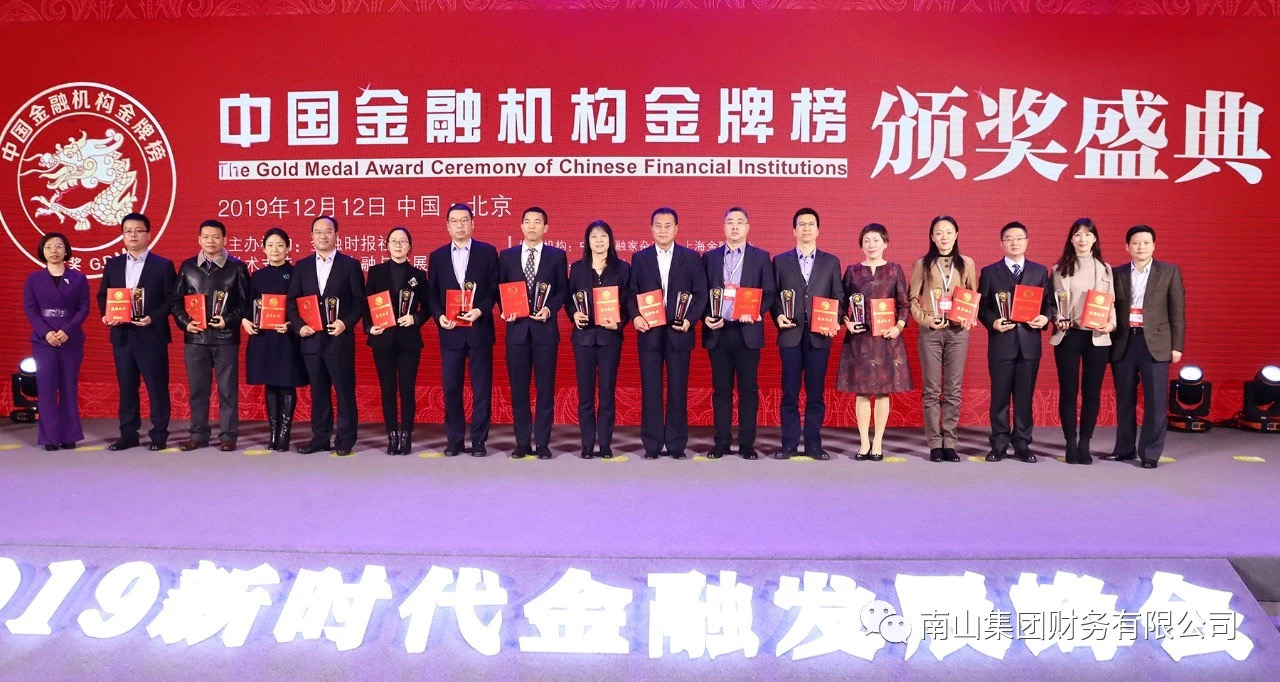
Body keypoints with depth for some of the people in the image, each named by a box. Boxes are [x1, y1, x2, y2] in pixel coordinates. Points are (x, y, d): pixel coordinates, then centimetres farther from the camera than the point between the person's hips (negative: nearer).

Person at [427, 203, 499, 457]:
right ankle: (454, 440, 15)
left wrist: (481, 310, -16)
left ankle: (479, 440, 11)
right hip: (450, 331, 2)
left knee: (482, 388, 2)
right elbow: (431, 294, 8)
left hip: (479, 329, -2)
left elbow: (494, 288, 0)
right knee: (451, 388, 5)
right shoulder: (437, 256, 10)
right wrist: (439, 316, -9)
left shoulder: (487, 252, 4)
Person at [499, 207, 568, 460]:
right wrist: (505, 311, -7)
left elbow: (563, 289, 5)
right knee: (518, 389, 5)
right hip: (516, 328, 1)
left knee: (545, 388, 2)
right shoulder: (507, 255, 9)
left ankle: (543, 443, 10)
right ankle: (522, 443, 13)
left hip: (545, 328, -1)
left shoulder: (557, 255, 6)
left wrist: (550, 309, -11)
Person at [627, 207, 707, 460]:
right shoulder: (639, 258, 8)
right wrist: (635, 316, -10)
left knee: (678, 390, 3)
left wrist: (690, 319, -11)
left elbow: (701, 293, 3)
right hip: (649, 332, 1)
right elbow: (631, 293, 8)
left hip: (678, 332, -1)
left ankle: (677, 445, 11)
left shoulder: (691, 257, 5)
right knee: (650, 390, 3)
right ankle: (652, 445, 10)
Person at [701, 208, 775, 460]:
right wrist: (706, 317, -7)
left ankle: (747, 444, 10)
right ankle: (721, 443, 12)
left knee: (748, 389, 2)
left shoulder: (761, 257, 6)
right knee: (721, 390, 5)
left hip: (748, 332, -1)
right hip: (718, 332, 1)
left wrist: (755, 313, -13)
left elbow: (769, 292, 3)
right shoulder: (709, 257, 10)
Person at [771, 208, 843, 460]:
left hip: (819, 335, 0)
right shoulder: (780, 261, 10)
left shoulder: (831, 261, 11)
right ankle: (789, 444, 8)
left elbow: (839, 297, 8)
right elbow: (772, 295, 8)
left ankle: (814, 444, 11)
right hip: (790, 334, 0)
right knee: (790, 392, 2)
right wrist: (778, 316, -10)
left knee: (816, 392, 4)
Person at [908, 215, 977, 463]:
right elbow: (912, 299, 3)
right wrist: (926, 320, -11)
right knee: (931, 389, 1)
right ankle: (934, 443, 6)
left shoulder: (966, 263, 8)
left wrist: (970, 318, -7)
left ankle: (949, 442, 9)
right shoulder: (922, 264, 4)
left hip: (958, 331, 1)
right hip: (930, 331, -1)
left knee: (953, 389, 3)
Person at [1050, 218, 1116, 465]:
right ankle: (1071, 443, 10)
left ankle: (1084, 444, 12)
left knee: (1092, 391, 3)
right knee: (1068, 391, 1)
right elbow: (1052, 302, 5)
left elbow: (1111, 302, 9)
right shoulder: (1060, 269, 6)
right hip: (1068, 336, -1)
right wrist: (1057, 320, -12)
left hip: (1097, 337, 1)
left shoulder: (1105, 269, 10)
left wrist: (1112, 323, -8)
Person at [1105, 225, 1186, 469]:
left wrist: (1177, 345, -3)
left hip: (1155, 343, -2)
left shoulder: (1170, 271, 4)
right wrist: (1109, 342, 1)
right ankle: (1125, 448, 20)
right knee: (1124, 400, 9)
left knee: (1155, 401, -2)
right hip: (1123, 343, 2)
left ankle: (1150, 453, 6)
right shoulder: (1117, 273, 7)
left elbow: (1177, 312, 2)